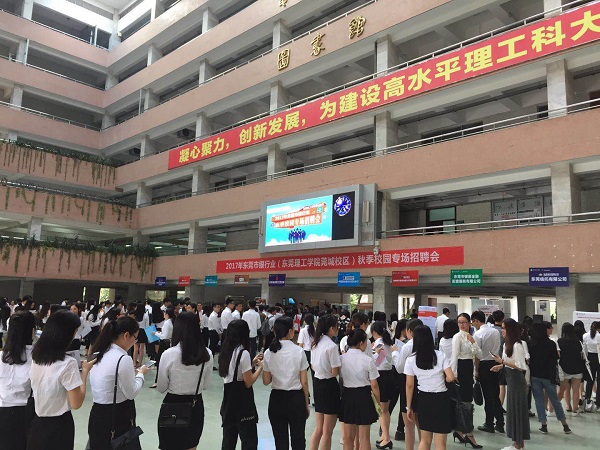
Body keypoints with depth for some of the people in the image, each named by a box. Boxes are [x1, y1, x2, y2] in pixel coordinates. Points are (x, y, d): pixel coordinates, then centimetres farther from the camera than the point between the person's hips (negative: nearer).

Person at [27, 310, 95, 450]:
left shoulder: (35, 356, -4)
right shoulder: (67, 363, -25)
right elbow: (76, 403, -20)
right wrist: (85, 371, -13)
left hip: (36, 423, 7)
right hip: (58, 426, -6)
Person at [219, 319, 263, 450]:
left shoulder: (226, 351, 6)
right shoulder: (244, 353, -18)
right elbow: (248, 383, -16)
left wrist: (252, 363, 13)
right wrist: (260, 367, -5)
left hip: (228, 399, 8)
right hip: (242, 400, -8)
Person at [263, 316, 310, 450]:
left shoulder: (268, 353, -6)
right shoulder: (298, 351, -12)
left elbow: (266, 381, 0)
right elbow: (304, 382, -7)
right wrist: (306, 404, 4)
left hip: (276, 399, 2)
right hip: (296, 399, -2)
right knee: (298, 439, 14)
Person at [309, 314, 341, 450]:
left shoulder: (316, 343, 5)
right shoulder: (332, 346, -19)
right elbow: (335, 372, -19)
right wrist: (341, 360, -3)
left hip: (317, 383, 8)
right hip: (329, 385, -8)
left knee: (318, 429, 19)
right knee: (327, 431, 6)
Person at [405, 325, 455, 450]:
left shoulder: (411, 360, -5)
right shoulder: (440, 355, -7)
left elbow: (410, 385, -3)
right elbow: (451, 378, -15)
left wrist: (409, 407, 6)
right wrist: (441, 379, 8)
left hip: (424, 400, 2)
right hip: (441, 399, -1)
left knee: (425, 440, 17)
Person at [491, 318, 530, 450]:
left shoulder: (517, 346, -18)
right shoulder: (507, 344, 10)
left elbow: (520, 366, -21)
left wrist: (502, 361, -21)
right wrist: (501, 366, 4)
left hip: (517, 381, -9)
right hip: (511, 380, 9)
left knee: (517, 409, 1)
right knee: (512, 409, 14)